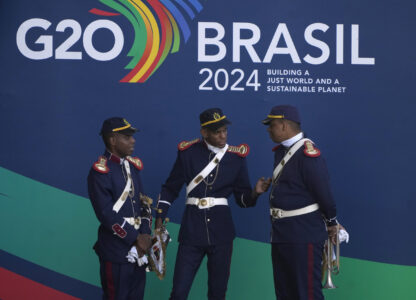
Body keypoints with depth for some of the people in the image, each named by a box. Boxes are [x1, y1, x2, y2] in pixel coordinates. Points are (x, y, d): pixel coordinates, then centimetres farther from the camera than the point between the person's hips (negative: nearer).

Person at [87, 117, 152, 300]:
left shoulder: (132, 165, 11)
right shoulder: (100, 172, -14)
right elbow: (106, 215, -18)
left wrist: (145, 234, -2)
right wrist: (135, 238, -15)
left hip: (138, 249, 7)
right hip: (116, 251, -7)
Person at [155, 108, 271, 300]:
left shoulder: (236, 156, 3)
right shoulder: (188, 152, 0)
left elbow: (242, 199, 6)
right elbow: (170, 189, 7)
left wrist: (255, 192, -14)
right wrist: (160, 218, 0)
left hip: (221, 231, 1)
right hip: (192, 230, -1)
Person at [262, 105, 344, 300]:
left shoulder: (307, 153, -17)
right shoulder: (281, 151, 13)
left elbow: (323, 191, -15)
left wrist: (331, 223, -6)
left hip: (303, 234, -9)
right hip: (281, 233, 9)